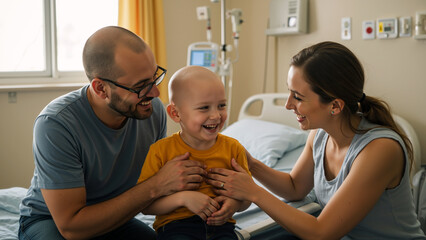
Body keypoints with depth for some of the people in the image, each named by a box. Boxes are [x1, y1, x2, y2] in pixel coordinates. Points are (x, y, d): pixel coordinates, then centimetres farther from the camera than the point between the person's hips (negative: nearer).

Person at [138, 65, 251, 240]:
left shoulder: (233, 148, 5)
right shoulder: (161, 151, -4)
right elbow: (145, 205, -4)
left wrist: (234, 203, -8)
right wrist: (182, 198, -18)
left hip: (219, 225, 3)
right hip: (175, 225, -3)